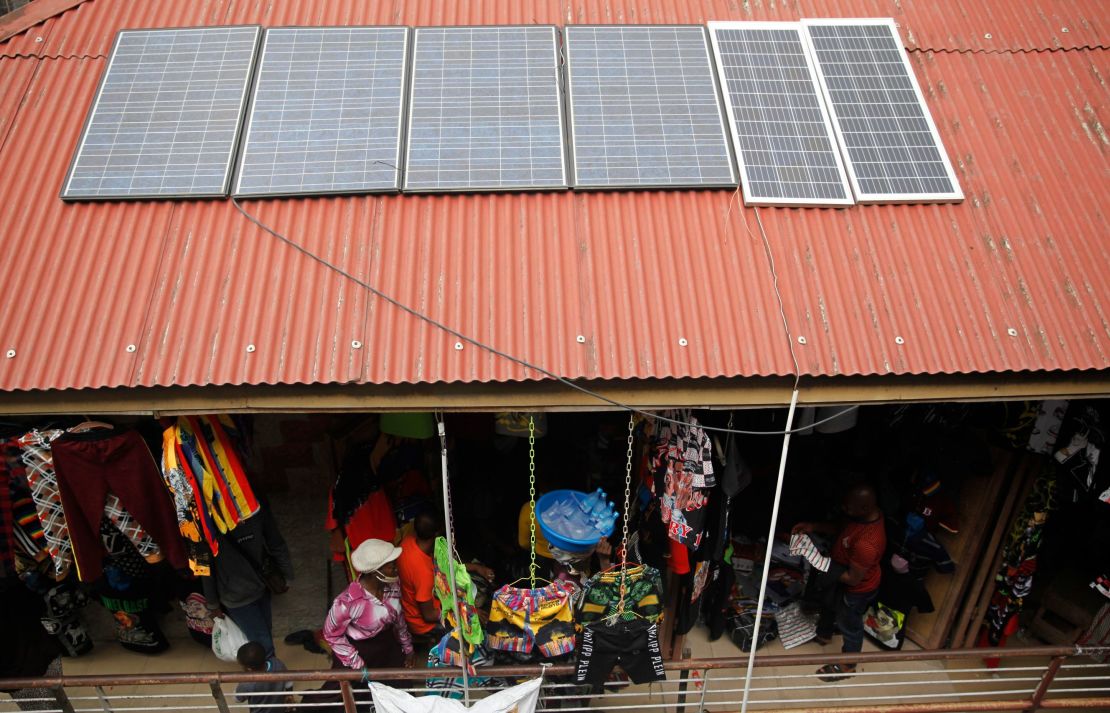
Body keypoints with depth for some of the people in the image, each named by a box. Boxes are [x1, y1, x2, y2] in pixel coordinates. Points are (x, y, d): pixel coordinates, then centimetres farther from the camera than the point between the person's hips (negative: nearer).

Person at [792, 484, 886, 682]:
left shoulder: (867, 544, -45)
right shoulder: (868, 513, -20)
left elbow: (853, 579, -30)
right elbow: (841, 529, 1)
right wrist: (814, 527, -10)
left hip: (858, 589, -8)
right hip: (843, 575, 8)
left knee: (849, 626, 19)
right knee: (829, 604, 33)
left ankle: (847, 665, 46)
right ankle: (823, 634, 62)